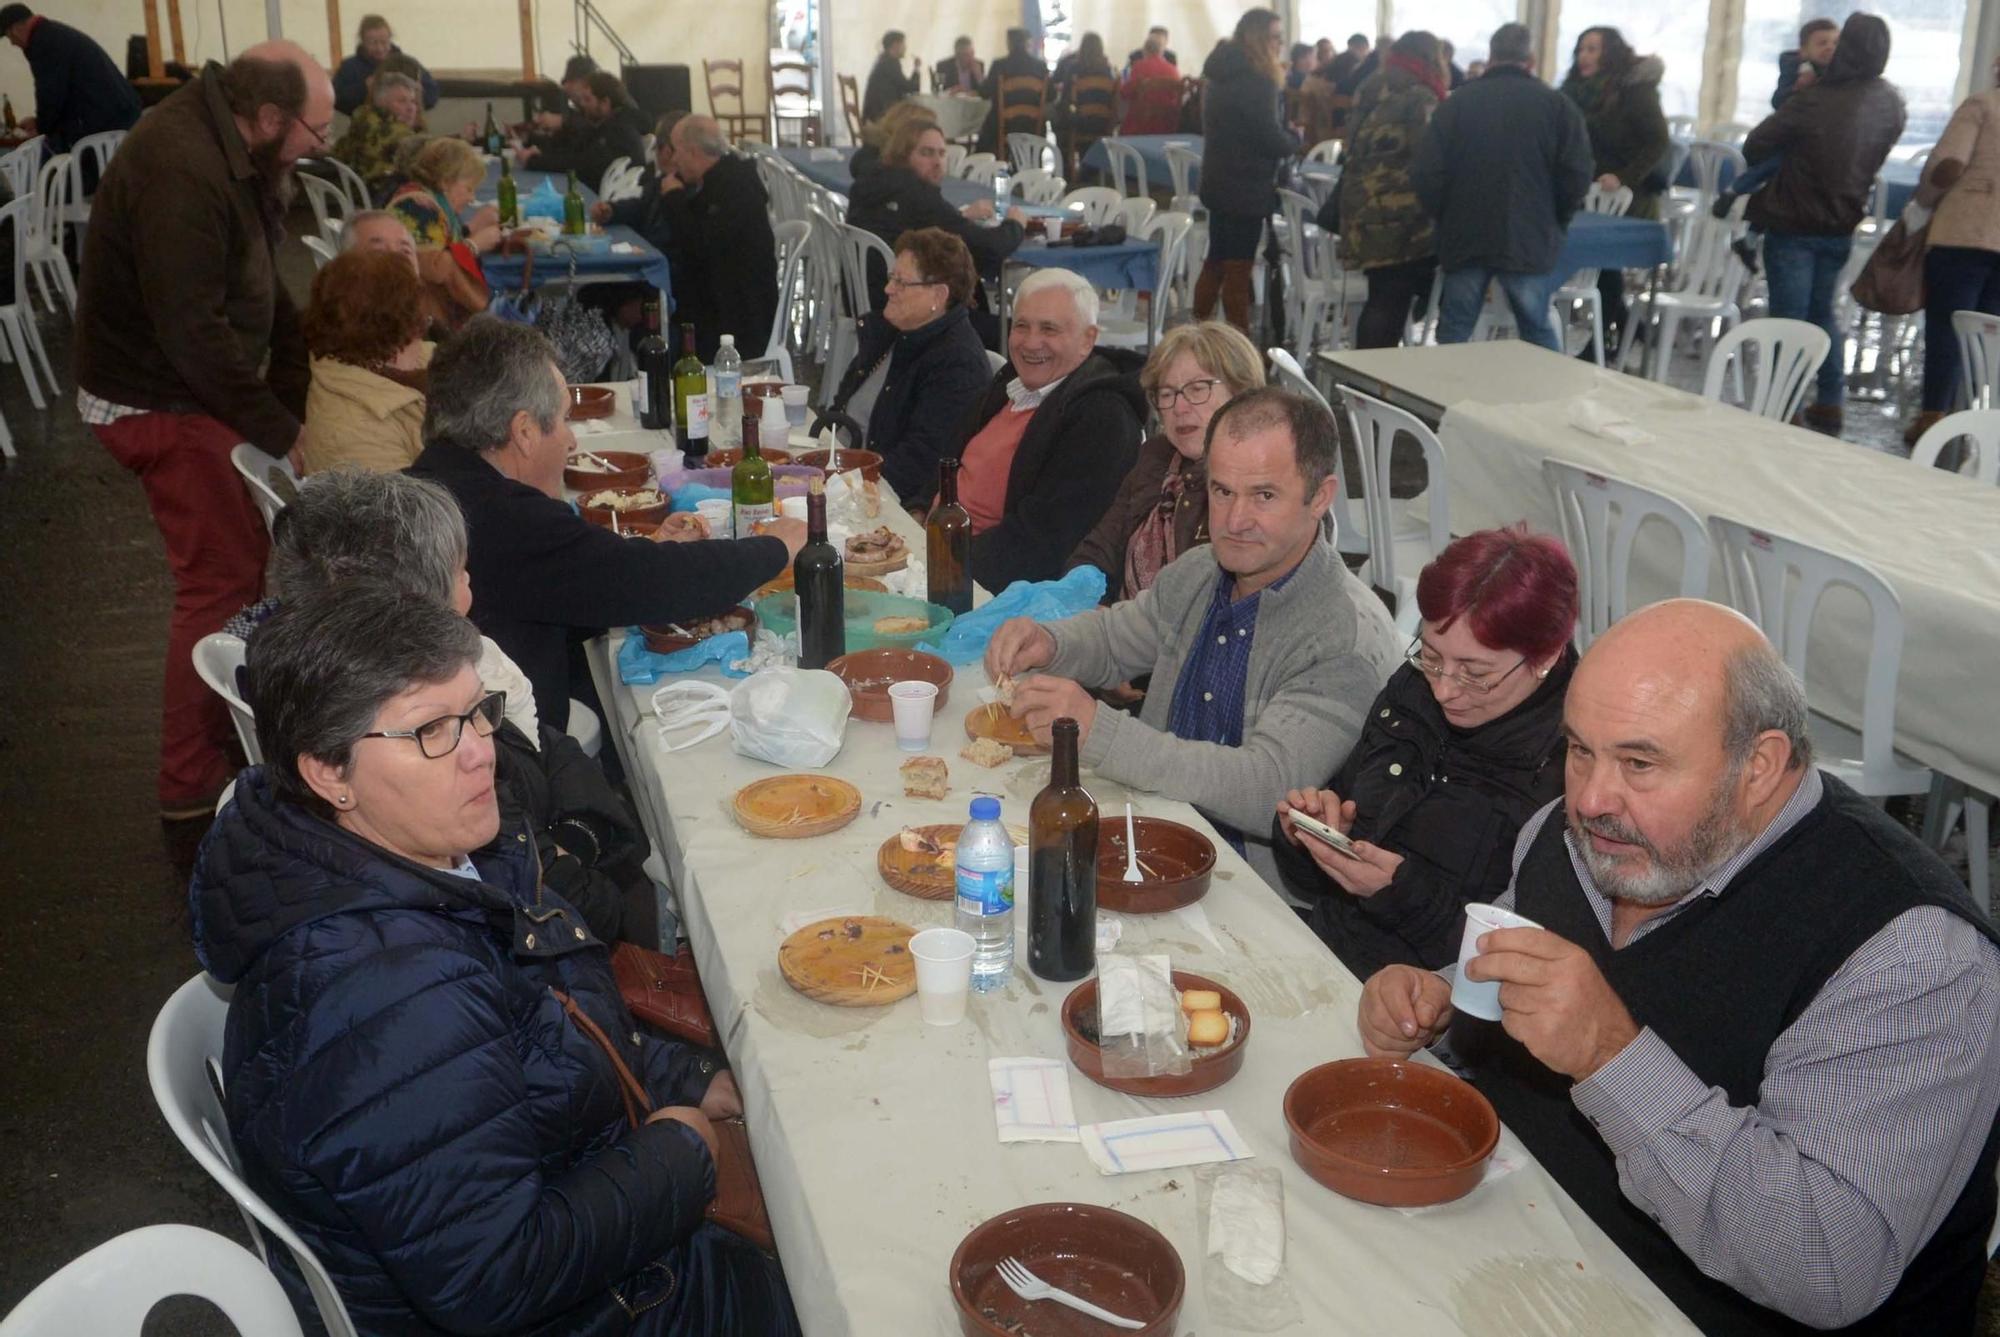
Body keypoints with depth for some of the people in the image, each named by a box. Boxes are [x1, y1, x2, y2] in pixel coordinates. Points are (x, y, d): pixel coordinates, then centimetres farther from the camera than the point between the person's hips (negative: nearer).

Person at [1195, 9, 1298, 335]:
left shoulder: (1222, 74, 10)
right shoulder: (1257, 81, -19)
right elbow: (1272, 139, -20)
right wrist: (1294, 140, 0)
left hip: (1219, 182, 9)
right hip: (1247, 187, -9)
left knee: (1216, 262, 17)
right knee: (1238, 269, -4)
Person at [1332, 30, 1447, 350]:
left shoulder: (1371, 91, 18)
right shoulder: (1419, 97, -9)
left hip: (1364, 211, 9)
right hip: (1401, 217, -9)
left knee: (1383, 300, 12)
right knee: (1392, 303, -3)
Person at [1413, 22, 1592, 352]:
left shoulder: (1456, 103, 1)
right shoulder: (1556, 104, 0)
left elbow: (1427, 174, -4)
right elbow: (1577, 173, -5)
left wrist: (1445, 219, 11)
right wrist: (1554, 221, 10)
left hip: (1464, 239, 1)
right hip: (1529, 239, 0)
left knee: (1453, 336, 8)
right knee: (1539, 335, 9)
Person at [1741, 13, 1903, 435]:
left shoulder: (1815, 101, -20)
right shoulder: (1891, 104, -3)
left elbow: (1754, 148, -12)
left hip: (1793, 225, -5)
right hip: (1842, 226, 6)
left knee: (1788, 320, 0)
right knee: (1821, 313, 19)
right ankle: (1829, 405, 20)